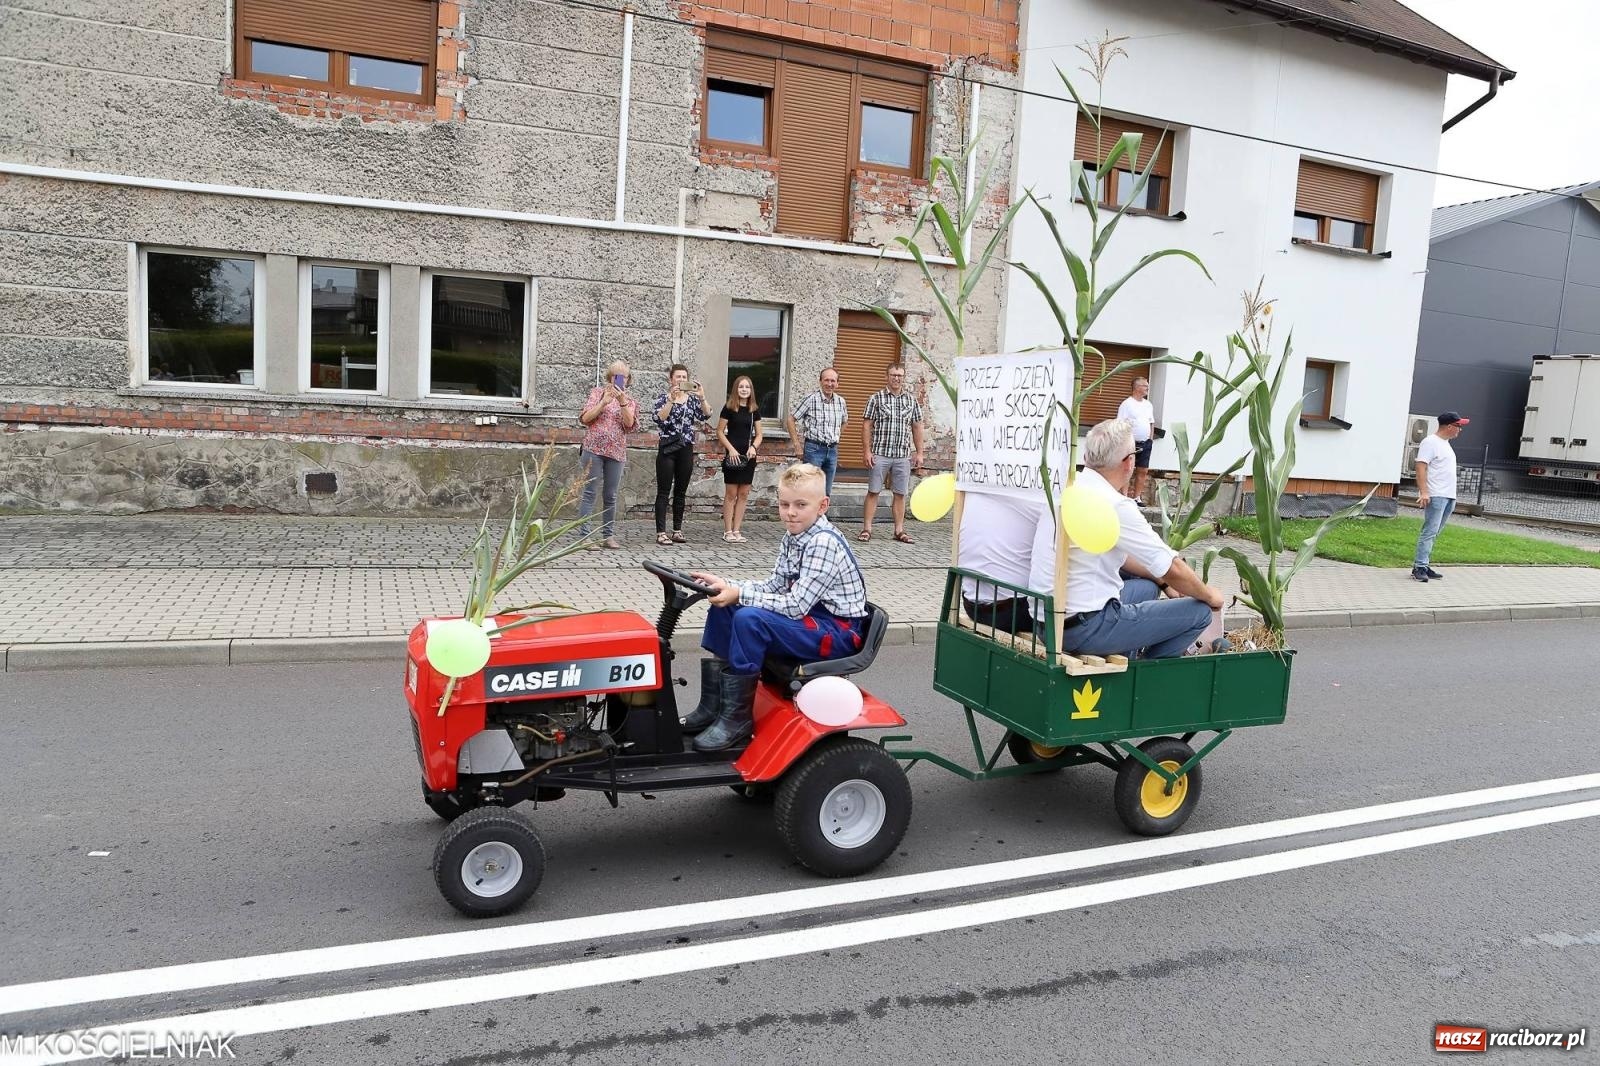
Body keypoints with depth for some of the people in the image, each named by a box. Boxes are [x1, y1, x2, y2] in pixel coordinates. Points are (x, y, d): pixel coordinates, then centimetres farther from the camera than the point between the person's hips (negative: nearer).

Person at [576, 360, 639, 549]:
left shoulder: (630, 401, 13)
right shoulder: (598, 392, 7)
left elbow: (630, 423, -5)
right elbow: (585, 418, -1)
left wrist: (622, 401, -16)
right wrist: (604, 402, -11)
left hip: (616, 452, 3)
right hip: (594, 449, -3)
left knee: (610, 496, 7)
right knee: (590, 493, -6)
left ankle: (609, 535, 14)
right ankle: (584, 536, -5)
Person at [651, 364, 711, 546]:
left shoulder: (692, 398, 8)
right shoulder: (663, 398, 0)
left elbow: (705, 416, -7)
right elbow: (659, 418, -17)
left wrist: (702, 397, -21)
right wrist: (671, 399, -23)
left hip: (687, 450, 4)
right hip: (668, 449, -3)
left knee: (681, 492, 10)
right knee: (664, 492, -3)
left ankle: (677, 530, 18)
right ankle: (661, 532, -3)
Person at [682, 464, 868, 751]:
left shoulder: (824, 543, -22)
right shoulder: (792, 537, 6)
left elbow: (795, 605, -25)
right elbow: (775, 587, 10)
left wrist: (740, 595, -23)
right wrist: (727, 586, -3)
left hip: (838, 631, -10)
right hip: (808, 617, 10)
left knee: (749, 619, -29)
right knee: (722, 607, 6)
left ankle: (737, 718, -16)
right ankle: (712, 706, 7)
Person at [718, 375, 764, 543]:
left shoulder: (755, 410, 8)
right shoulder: (729, 408, -3)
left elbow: (758, 434, 12)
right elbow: (720, 432, -3)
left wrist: (754, 447, -8)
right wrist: (731, 449, -13)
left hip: (748, 457, 4)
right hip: (733, 456, -4)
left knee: (744, 494, 5)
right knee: (731, 494, -2)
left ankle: (736, 530, 12)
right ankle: (727, 531, 3)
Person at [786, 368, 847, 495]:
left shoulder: (841, 401, 6)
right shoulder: (811, 399, -9)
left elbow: (844, 421, 26)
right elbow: (790, 420, -5)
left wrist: (835, 437, 15)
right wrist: (797, 446, -6)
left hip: (832, 450, 5)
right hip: (814, 449, -5)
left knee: (826, 494, 10)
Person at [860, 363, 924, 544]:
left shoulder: (912, 400, 10)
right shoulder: (876, 398, 1)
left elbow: (917, 427, 14)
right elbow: (867, 425, 0)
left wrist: (919, 453, 9)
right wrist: (867, 450, -7)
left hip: (903, 456, 3)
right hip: (880, 454, -3)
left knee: (900, 494, 7)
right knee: (873, 492, -1)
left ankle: (899, 530, 14)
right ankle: (866, 529, 5)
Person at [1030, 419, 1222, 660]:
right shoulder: (1115, 505, -19)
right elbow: (1173, 569, -12)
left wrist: (1162, 581, 22)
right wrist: (1209, 595, 7)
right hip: (1085, 629, -9)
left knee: (1148, 586, 30)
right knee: (1199, 611, -1)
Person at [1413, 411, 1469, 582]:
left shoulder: (1445, 443, 21)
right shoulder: (1430, 442, -8)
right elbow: (1421, 467, -17)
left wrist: (1452, 497, 23)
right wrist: (1423, 492, -26)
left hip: (1448, 496, 9)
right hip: (1435, 496, -9)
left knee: (1433, 533, 9)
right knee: (1429, 532, -13)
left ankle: (1424, 565, 11)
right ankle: (1419, 567, -14)